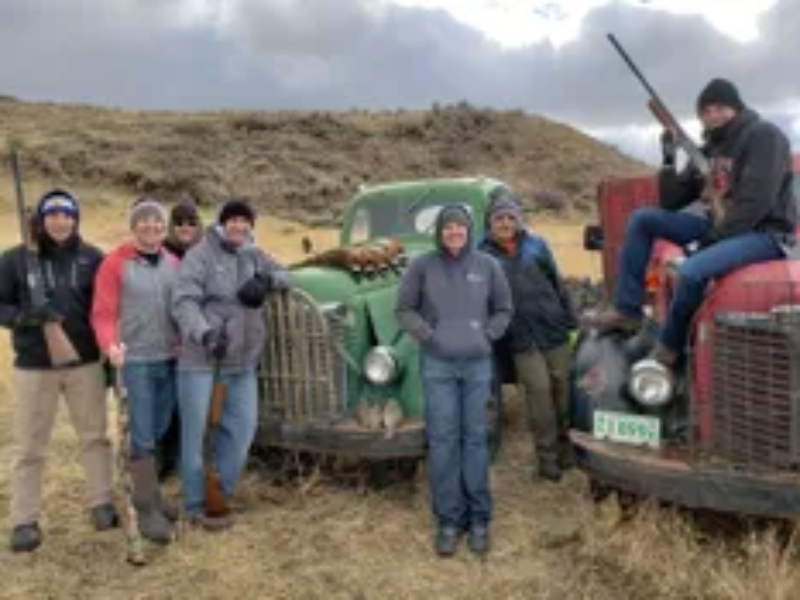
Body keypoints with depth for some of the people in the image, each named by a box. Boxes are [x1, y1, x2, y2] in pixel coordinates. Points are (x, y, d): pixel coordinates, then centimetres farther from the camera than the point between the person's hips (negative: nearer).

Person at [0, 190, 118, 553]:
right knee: (30, 447, 7)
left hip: (86, 363, 1)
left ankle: (102, 504, 25)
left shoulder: (92, 258, 0)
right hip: (34, 367, -1)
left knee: (95, 436, 11)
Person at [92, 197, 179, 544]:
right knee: (142, 437, -3)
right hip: (137, 362, -5)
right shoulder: (115, 264, -6)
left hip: (172, 360, 5)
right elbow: (103, 314, -11)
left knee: (160, 433, 14)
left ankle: (148, 493, 31)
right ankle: (147, 509, 6)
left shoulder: (174, 263, 8)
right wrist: (110, 345, -29)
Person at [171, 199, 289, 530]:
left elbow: (284, 275, 17)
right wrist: (205, 334, -35)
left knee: (243, 425, 11)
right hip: (199, 357, -6)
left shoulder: (254, 254, 12)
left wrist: (266, 280, -6)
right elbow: (184, 301, -18)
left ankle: (219, 495, 28)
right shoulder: (200, 254, -8)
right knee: (195, 429, 1)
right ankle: (196, 505, 14)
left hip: (242, 360, 6)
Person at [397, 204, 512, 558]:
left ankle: (479, 518, 18)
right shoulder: (422, 265, -2)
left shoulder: (487, 265, 3)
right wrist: (427, 335, -7)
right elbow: (404, 309, 4)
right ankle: (449, 520, 12)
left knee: (475, 439, 6)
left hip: (477, 364, 1)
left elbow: (503, 310, 12)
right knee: (442, 441, 1)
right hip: (437, 364, -1)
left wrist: (488, 336, -1)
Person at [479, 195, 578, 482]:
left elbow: (557, 283, 10)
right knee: (538, 389, -6)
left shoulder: (536, 244, 6)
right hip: (520, 338, -2)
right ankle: (546, 455, 6)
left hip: (553, 328, 2)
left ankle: (564, 444, 25)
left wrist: (570, 317, 8)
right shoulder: (484, 254, 1)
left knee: (561, 386, 7)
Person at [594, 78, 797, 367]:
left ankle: (669, 347, -9)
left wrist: (713, 238, -20)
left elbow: (757, 202, -21)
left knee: (691, 271, -35)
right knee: (642, 219, 0)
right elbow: (672, 203, 10)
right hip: (720, 228, 8)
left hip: (764, 233, -8)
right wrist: (669, 163, -3)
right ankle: (627, 309, -3)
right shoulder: (712, 148, 13)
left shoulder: (764, 135, -10)